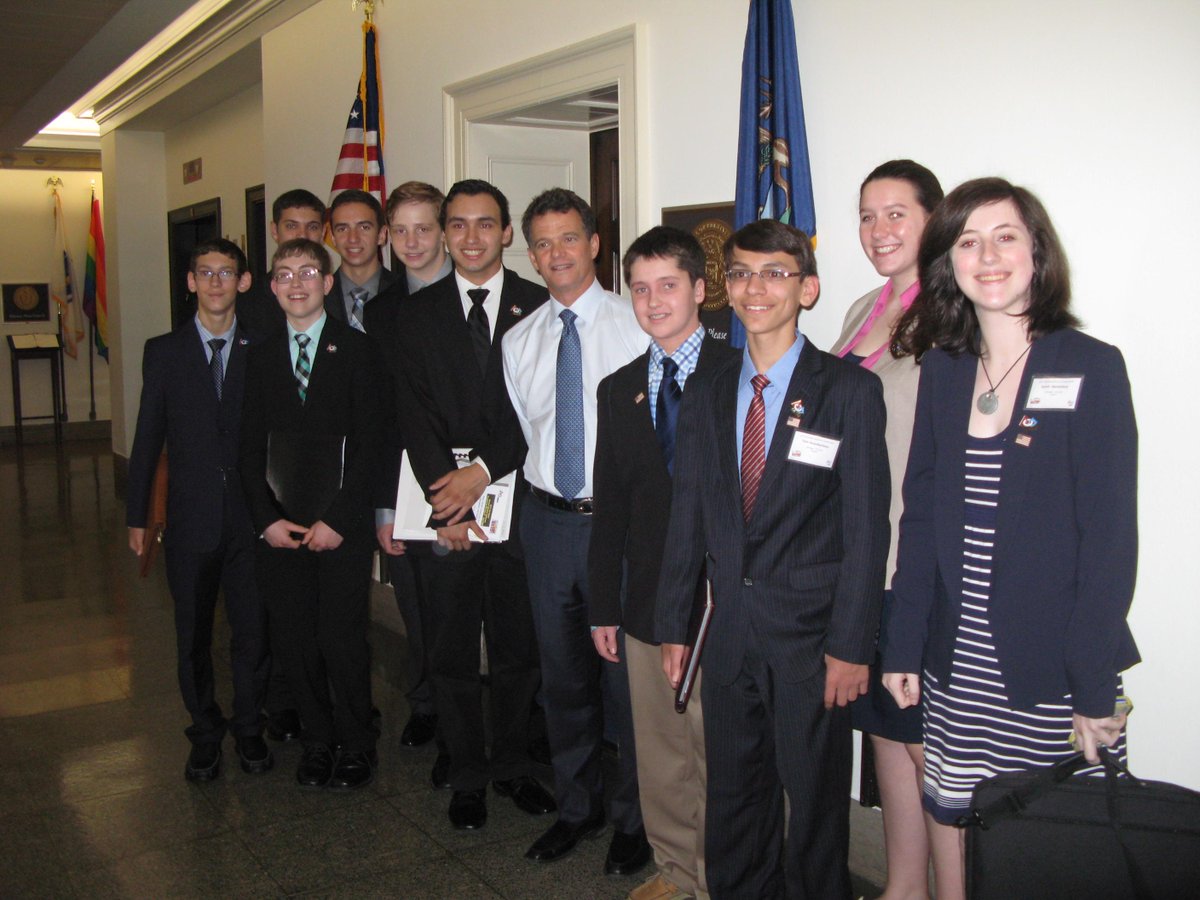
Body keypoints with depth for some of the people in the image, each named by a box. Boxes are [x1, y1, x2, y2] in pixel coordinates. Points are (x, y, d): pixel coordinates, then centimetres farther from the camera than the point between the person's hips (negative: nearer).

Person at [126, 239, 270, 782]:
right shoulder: (164, 351, 3)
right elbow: (148, 437, 4)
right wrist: (136, 517, 4)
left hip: (251, 517, -1)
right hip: (190, 518, 1)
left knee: (252, 631, 7)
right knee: (193, 636, 12)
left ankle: (249, 730, 27)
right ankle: (206, 735, 29)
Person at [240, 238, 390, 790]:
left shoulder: (357, 350, -1)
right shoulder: (262, 357, 12)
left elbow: (371, 441, -6)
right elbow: (251, 447, 10)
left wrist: (338, 519, -12)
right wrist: (266, 519, -2)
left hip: (342, 527, -3)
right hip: (279, 528, 4)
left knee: (342, 641, -2)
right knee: (293, 641, 6)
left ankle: (355, 746, 18)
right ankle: (317, 743, 25)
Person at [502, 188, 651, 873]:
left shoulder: (637, 327, -7)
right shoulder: (519, 340, 8)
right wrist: (547, 489, 9)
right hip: (548, 520, 5)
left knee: (627, 675, 5)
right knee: (563, 675, 15)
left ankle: (634, 819, 24)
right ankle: (577, 806, 34)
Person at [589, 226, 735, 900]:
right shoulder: (619, 390, 12)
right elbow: (610, 506, 12)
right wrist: (604, 605, 11)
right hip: (646, 604, 5)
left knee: (719, 750, 5)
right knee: (658, 750, 16)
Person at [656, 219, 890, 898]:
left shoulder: (851, 390, -7)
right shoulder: (707, 393, 8)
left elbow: (866, 528, -10)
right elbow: (689, 517, 8)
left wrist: (851, 645, -13)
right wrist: (675, 626, 7)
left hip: (812, 635, -4)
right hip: (730, 633, 4)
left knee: (815, 799, 10)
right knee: (734, 795, 17)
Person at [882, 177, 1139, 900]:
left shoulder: (1090, 368, -7)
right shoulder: (943, 367, 6)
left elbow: (1110, 536, -10)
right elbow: (920, 515, 8)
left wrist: (1095, 687, -13)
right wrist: (904, 648, 3)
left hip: (1051, 667, -4)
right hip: (956, 663, 4)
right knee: (949, 815, 12)